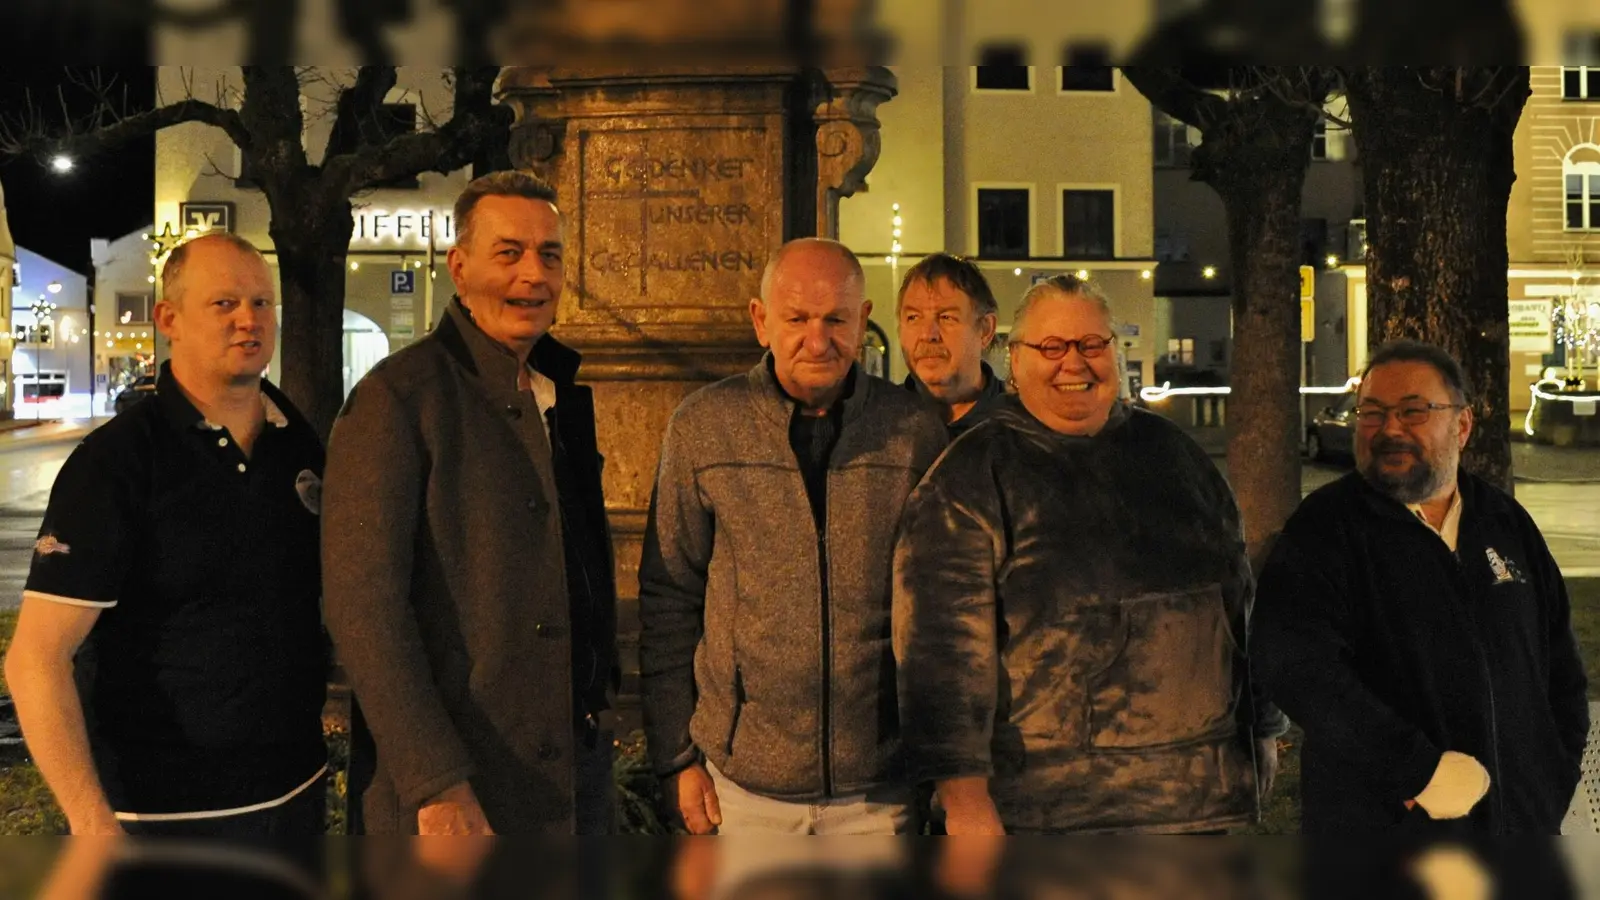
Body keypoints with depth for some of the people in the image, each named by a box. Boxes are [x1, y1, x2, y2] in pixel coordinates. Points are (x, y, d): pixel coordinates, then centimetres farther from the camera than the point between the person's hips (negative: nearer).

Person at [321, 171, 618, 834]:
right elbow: (363, 605, -18)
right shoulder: (399, 397, -12)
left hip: (578, 752, 7)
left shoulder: (565, 395, 11)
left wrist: (600, 695, 11)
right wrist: (436, 783, -22)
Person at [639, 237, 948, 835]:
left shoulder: (915, 432, 0)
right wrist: (676, 756, 0)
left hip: (880, 787, 1)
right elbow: (668, 600, 3)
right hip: (743, 781, 0)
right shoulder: (702, 427, -1)